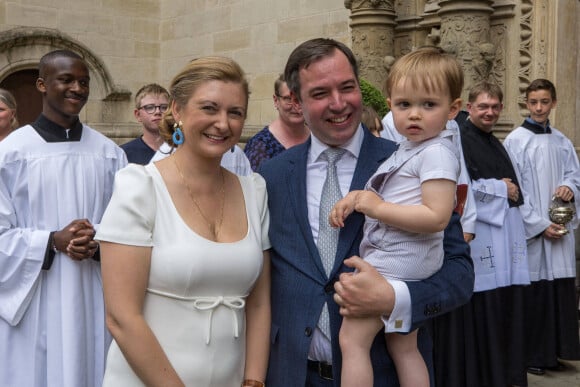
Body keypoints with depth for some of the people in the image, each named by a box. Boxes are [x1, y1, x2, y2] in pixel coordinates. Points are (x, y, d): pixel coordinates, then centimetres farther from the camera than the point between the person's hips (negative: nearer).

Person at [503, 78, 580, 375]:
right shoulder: (515, 140, -5)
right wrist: (539, 224, -12)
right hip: (531, 230, -5)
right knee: (534, 292, -2)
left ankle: (552, 351, 18)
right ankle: (531, 355, 10)